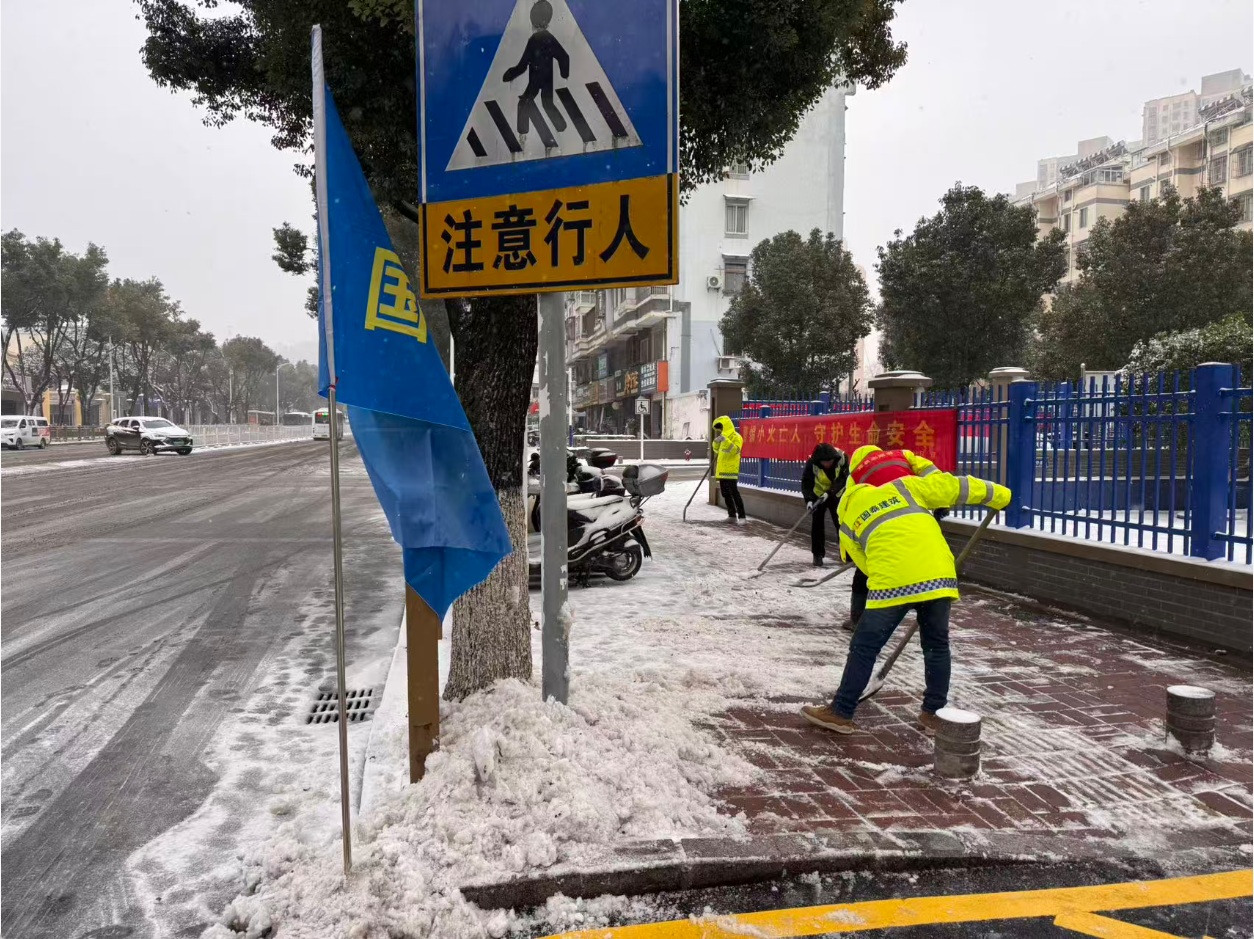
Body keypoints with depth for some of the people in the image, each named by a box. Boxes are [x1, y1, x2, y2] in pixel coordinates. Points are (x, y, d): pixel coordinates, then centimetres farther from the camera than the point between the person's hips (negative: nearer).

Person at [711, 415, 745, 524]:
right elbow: (717, 450, 24)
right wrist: (716, 441, 4)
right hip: (722, 470, 9)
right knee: (725, 494, 11)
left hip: (731, 470, -9)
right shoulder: (723, 437, 18)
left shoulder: (736, 437, -9)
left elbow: (735, 450, -24)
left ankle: (741, 517, -13)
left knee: (734, 493, -14)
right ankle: (732, 515, 19)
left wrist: (725, 441, -31)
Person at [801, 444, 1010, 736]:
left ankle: (841, 713, 16)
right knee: (937, 645, 22)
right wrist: (994, 494, 29)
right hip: (938, 575, 2)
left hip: (891, 582, -2)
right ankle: (934, 714, 28)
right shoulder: (906, 486, 16)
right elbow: (951, 487, 16)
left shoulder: (849, 512, 17)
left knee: (864, 648, 10)